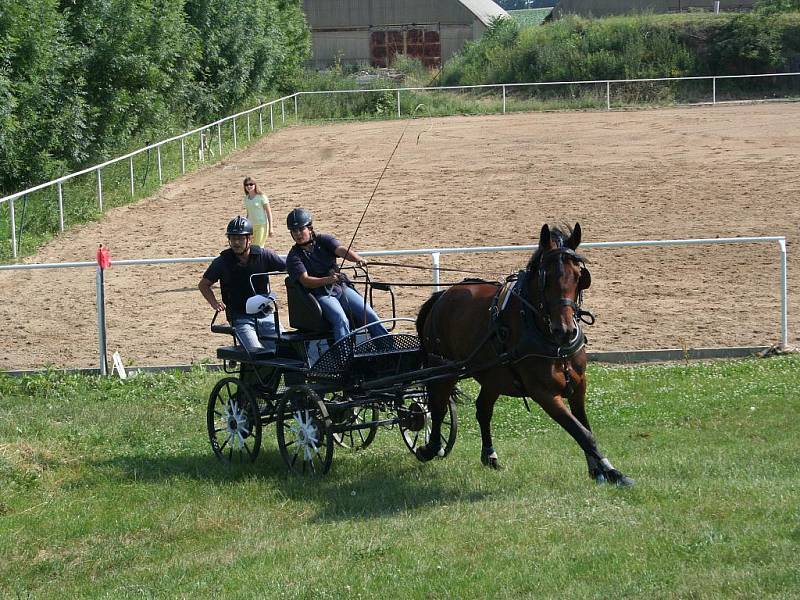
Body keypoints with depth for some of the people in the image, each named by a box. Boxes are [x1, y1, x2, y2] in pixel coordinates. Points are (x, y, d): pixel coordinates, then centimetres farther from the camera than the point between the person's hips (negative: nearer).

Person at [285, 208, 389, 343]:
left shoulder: (323, 240, 9)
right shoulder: (294, 257, 0)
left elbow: (341, 250, -10)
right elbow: (305, 281, -15)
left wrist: (358, 259, -32)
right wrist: (327, 280, -34)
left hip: (341, 287, 4)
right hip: (320, 295, -4)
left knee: (370, 316, -13)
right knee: (341, 321, -30)